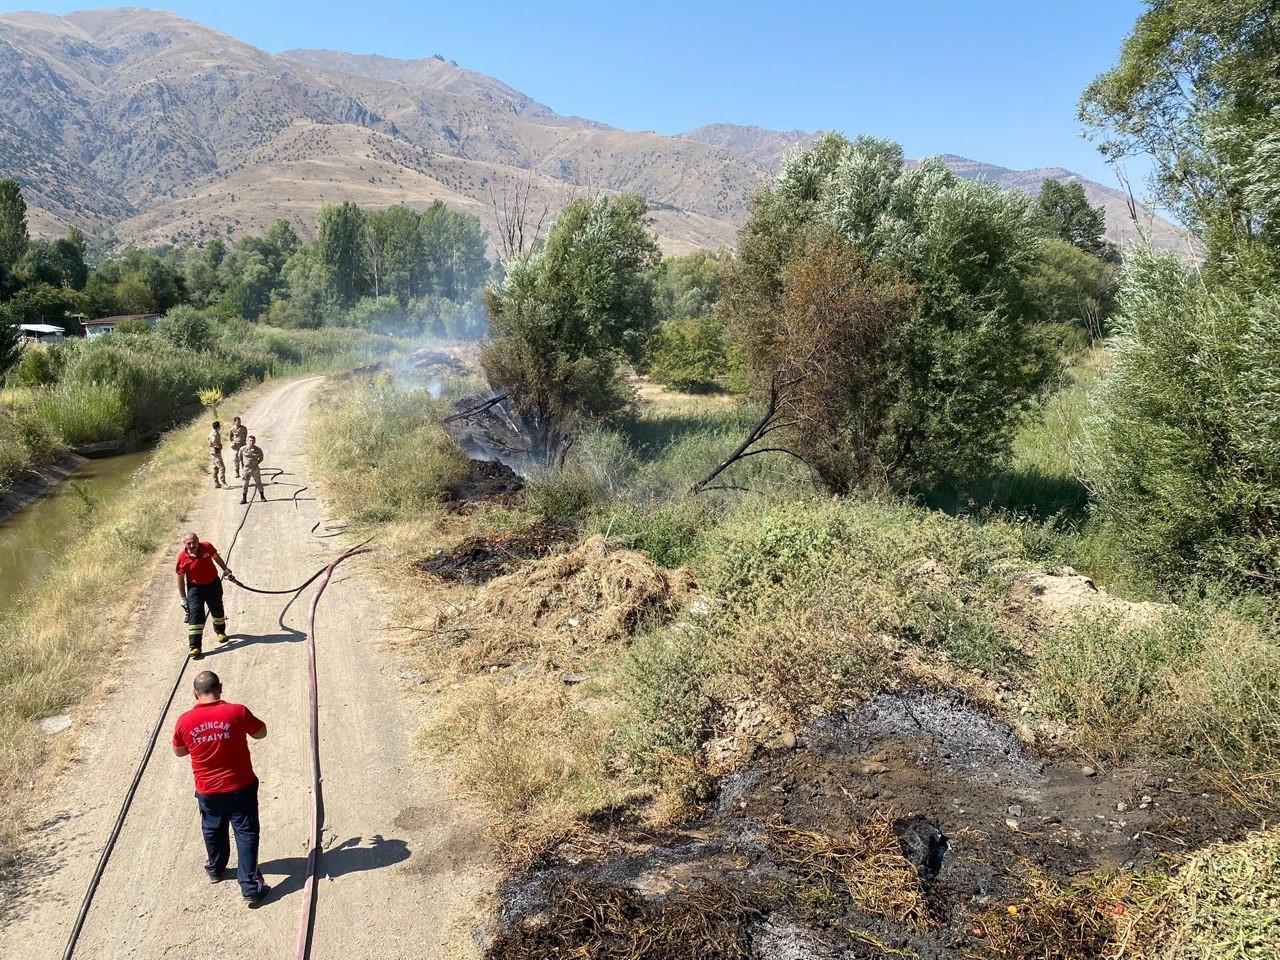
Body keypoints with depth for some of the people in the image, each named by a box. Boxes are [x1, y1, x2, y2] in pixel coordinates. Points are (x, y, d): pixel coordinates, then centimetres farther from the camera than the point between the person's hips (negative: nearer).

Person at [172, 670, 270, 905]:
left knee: (213, 829, 26)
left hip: (207, 790, 3)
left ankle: (215, 869, 48)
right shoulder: (237, 712, -20)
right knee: (246, 832, 7)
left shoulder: (184, 721, -12)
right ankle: (250, 886, 4)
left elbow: (178, 752, 6)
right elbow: (260, 733, -3)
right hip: (240, 786, -3)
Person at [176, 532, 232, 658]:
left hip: (213, 584, 3)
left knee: (217, 610, 17)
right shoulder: (182, 557, -19)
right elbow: (180, 578, -9)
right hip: (195, 587, -3)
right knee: (195, 614, -14)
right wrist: (183, 598, -6)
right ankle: (194, 647, -12)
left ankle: (220, 631, 47)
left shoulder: (207, 547, -15)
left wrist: (226, 569, 19)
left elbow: (216, 557, 8)